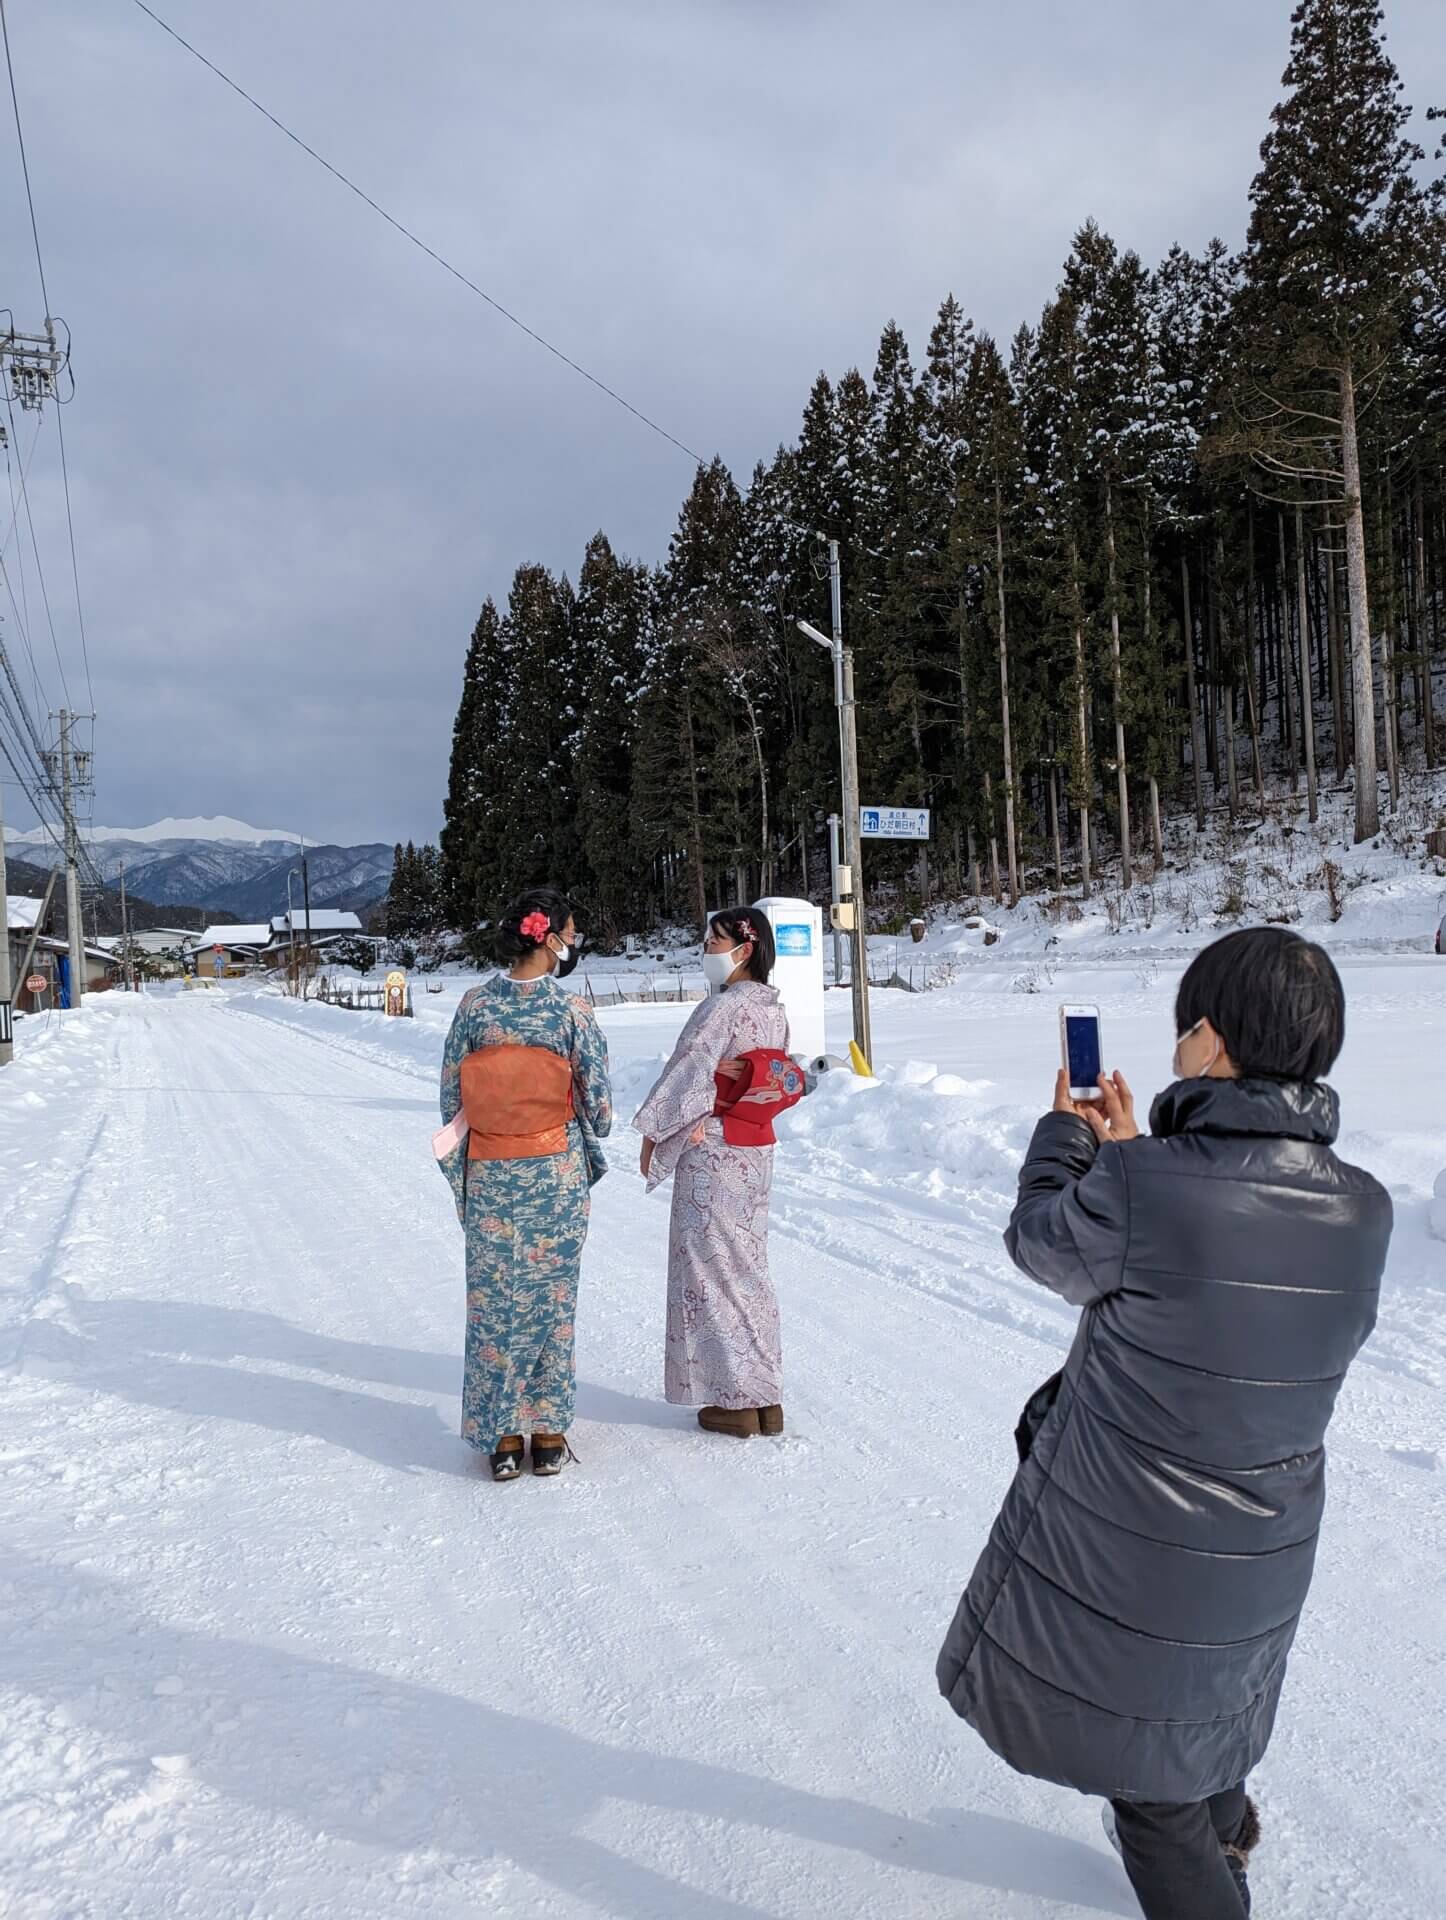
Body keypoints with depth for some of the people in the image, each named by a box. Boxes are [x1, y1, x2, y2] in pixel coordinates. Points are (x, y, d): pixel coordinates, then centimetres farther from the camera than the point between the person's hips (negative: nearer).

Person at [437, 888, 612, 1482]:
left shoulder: (474, 1006, -6)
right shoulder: (572, 1013, -13)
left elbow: (451, 1098, -1)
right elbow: (598, 1107, -7)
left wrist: (459, 1176, 10)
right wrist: (587, 1148, 15)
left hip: (488, 1176, 2)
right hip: (557, 1175, -2)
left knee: (494, 1302, 11)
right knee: (552, 1299, 11)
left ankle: (501, 1438, 17)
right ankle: (548, 1435, 19)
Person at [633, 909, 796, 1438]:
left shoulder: (723, 1006, -18)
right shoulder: (774, 1008, 8)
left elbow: (687, 1071, -18)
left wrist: (652, 1132, -9)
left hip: (711, 1151, -8)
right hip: (757, 1149, 9)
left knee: (712, 1267, 2)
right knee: (749, 1265, 15)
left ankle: (733, 1401, 8)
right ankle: (765, 1398, 21)